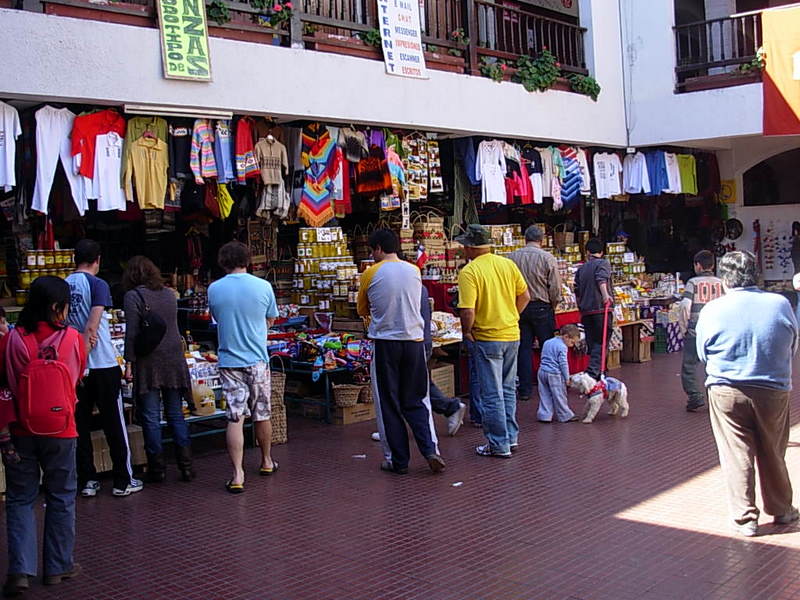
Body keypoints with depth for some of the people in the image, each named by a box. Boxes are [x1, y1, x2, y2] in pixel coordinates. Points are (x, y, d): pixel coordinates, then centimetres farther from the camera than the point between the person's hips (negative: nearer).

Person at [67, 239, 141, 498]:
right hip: (102, 365, -5)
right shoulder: (97, 285, -9)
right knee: (114, 424, 4)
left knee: (81, 424, 10)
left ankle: (87, 481, 16)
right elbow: (92, 326, -17)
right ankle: (123, 481, 10)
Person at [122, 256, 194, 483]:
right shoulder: (169, 294, 10)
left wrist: (129, 363, -8)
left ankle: (157, 469, 7)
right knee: (176, 414, 11)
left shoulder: (133, 296, -6)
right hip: (174, 359, 5)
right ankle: (186, 466, 11)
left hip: (148, 362, -5)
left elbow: (132, 334, -11)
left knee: (150, 417, 3)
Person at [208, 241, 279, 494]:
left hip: (229, 361, 0)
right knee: (262, 414, 15)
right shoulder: (263, 286, -5)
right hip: (257, 360, 0)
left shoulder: (214, 289, -3)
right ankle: (267, 461, 33)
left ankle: (238, 474, -5)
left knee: (235, 418, 0)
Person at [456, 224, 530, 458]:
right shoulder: (508, 264, 2)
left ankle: (499, 445, 10)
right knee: (508, 389, 19)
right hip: (512, 335, 6)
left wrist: (467, 332, -6)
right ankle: (511, 437, 26)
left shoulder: (469, 272, -16)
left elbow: (468, 311, -22)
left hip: (487, 338, -6)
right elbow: (524, 296, 9)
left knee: (492, 394, 3)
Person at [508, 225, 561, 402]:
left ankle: (525, 389, 8)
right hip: (542, 308, -2)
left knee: (524, 348, 7)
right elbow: (555, 288, -8)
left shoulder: (512, 257, -1)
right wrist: (553, 306, 9)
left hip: (519, 308, 3)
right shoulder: (547, 258, -8)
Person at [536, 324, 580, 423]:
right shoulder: (562, 347, -14)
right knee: (560, 396, 4)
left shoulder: (548, 342, 13)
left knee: (545, 396, 10)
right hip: (554, 374, -7)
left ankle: (544, 415, 7)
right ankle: (565, 416, 12)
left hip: (542, 371, 8)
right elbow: (563, 364, -16)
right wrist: (567, 378, -8)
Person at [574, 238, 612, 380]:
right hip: (601, 309, -5)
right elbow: (601, 279, -19)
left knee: (592, 343, 11)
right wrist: (605, 295, -31)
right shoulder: (603, 263, 1)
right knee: (601, 342, -5)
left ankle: (598, 373, 14)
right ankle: (592, 372, -19)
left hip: (585, 311, 5)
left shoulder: (581, 268, 16)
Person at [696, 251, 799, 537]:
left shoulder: (713, 310, -9)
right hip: (775, 390, 2)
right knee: (773, 454, 17)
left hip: (727, 392, -2)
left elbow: (703, 354, 3)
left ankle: (745, 517, 10)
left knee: (737, 455, 6)